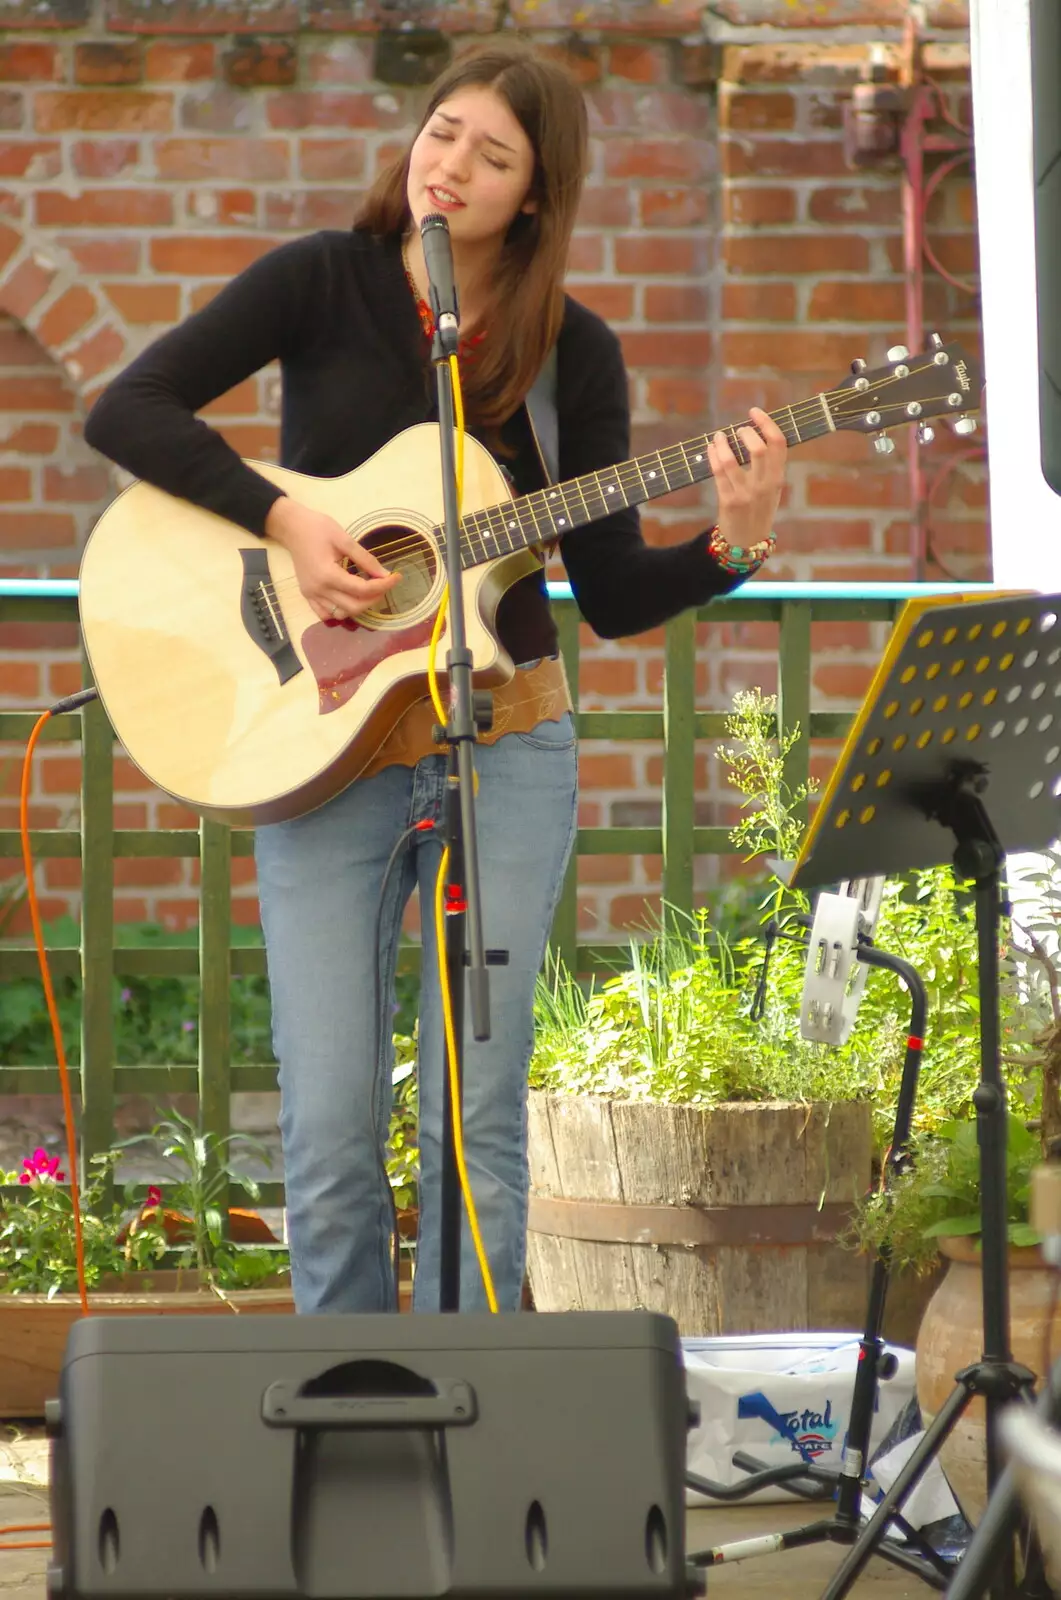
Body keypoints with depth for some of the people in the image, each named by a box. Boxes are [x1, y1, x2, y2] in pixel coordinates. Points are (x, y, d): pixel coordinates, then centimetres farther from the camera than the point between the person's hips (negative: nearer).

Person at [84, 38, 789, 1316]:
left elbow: (613, 598, 3)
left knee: (476, 1119, 0)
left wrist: (731, 546, -15)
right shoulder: (324, 283, -1)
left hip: (503, 749, 1)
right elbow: (126, 411, -8)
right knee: (330, 1125, -3)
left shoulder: (572, 353, 3)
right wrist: (283, 521, -17)